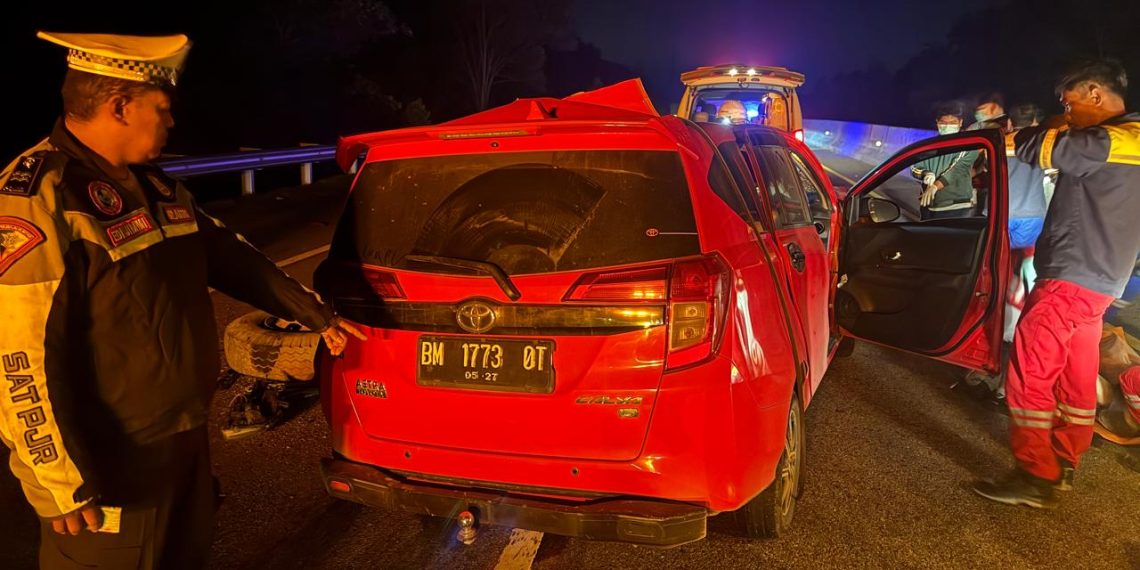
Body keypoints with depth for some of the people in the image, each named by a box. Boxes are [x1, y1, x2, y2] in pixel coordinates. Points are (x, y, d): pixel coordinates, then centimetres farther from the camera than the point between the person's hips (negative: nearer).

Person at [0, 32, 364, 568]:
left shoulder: (153, 185, 8)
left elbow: (227, 255, 17)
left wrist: (314, 313, 19)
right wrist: (64, 482, -21)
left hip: (185, 437, 9)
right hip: (112, 464, -8)